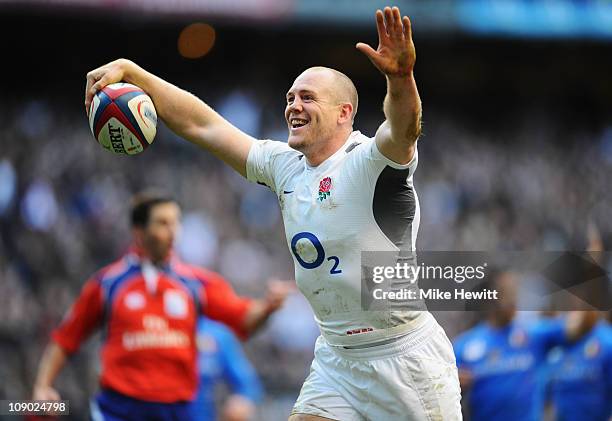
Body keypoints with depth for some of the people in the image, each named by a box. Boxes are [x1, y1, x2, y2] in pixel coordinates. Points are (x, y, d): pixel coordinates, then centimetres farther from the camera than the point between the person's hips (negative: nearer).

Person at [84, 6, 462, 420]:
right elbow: (202, 124, 9)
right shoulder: (285, 166, 6)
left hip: (405, 354, -6)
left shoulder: (371, 162, -13)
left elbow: (402, 130, -35)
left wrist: (401, 78, -56)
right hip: (336, 353, 6)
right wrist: (128, 70, 4)